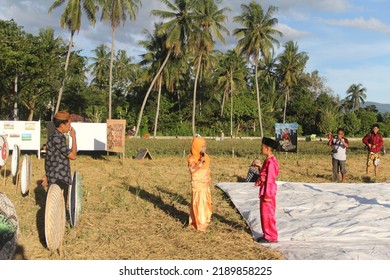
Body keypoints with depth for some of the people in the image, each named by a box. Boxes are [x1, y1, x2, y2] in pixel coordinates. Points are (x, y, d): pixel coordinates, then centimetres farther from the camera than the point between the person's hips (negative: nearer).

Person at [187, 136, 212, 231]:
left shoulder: (205, 156, 7)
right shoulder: (192, 158, -14)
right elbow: (192, 170, -26)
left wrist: (209, 179, 10)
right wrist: (200, 162, -32)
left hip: (205, 183, 7)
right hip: (197, 184, -7)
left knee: (206, 202, 16)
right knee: (198, 202, -5)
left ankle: (205, 220, 31)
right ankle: (199, 223, 3)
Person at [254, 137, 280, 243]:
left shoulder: (271, 162, -20)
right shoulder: (267, 160, 11)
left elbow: (270, 179, -21)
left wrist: (267, 195, -20)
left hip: (268, 192, -10)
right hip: (264, 191, 10)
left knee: (268, 214, -1)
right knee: (264, 213, 16)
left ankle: (271, 237, 8)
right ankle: (266, 234, 25)